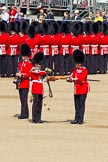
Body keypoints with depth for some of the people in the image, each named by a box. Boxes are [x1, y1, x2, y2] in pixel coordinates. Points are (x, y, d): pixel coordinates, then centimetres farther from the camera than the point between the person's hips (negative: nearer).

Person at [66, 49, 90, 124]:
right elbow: (72, 77, 9)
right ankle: (77, 119, 12)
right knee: (77, 105, 8)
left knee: (81, 104, -5)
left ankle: (81, 119, -3)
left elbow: (81, 78, -21)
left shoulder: (84, 70, -9)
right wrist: (69, 79, -12)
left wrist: (73, 79, -19)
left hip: (83, 89, -7)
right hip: (76, 89, 7)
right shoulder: (75, 70, 14)